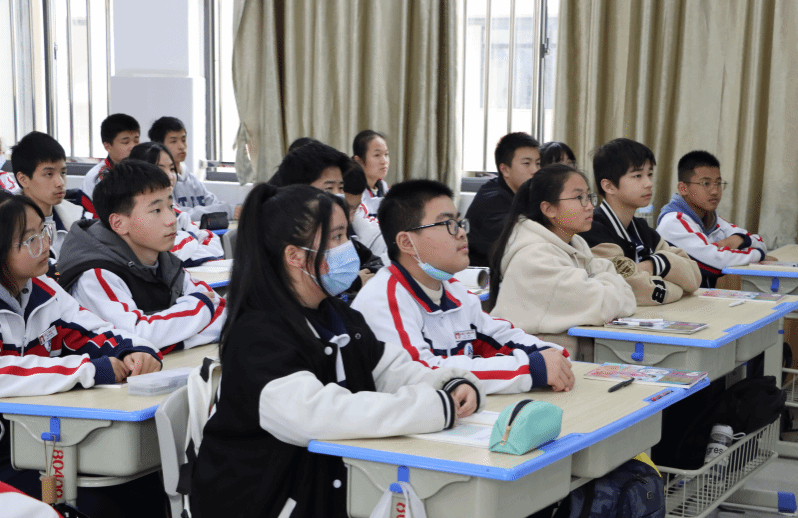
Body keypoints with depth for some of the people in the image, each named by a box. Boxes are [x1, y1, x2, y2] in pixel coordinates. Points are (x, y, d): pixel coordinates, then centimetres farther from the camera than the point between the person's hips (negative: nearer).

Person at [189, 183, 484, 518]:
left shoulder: (341, 317, 12)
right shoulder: (258, 336, -17)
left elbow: (394, 373, 10)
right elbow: (316, 415, -30)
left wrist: (455, 386, -12)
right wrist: (436, 408, -28)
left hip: (336, 486, 8)